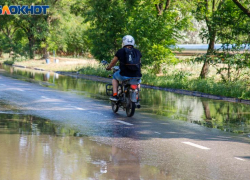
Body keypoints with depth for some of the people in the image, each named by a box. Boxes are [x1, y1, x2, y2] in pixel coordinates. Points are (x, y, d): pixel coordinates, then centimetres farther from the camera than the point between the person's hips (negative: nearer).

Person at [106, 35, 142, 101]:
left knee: (115, 76, 30)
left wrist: (108, 67, 35)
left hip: (124, 76, -2)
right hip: (136, 75, 2)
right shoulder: (137, 52, 9)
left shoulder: (121, 51, 2)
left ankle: (114, 95, 18)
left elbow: (113, 62, 14)